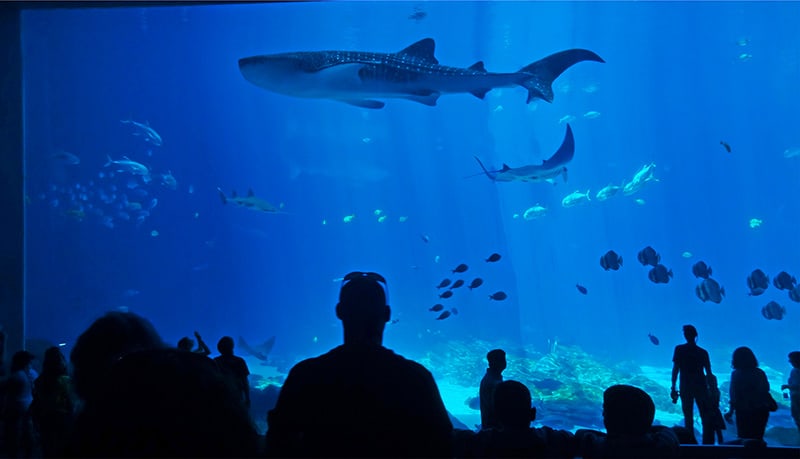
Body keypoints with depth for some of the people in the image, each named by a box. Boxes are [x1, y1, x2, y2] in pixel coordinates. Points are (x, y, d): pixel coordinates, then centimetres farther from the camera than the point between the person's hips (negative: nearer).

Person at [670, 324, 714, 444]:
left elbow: (675, 369, -7)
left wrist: (673, 387, -5)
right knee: (705, 417, 5)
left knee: (688, 417, 4)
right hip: (701, 387, 1)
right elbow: (709, 373, 2)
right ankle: (708, 442, 0)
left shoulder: (679, 349, -3)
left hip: (685, 388, -1)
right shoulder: (703, 352, 3)